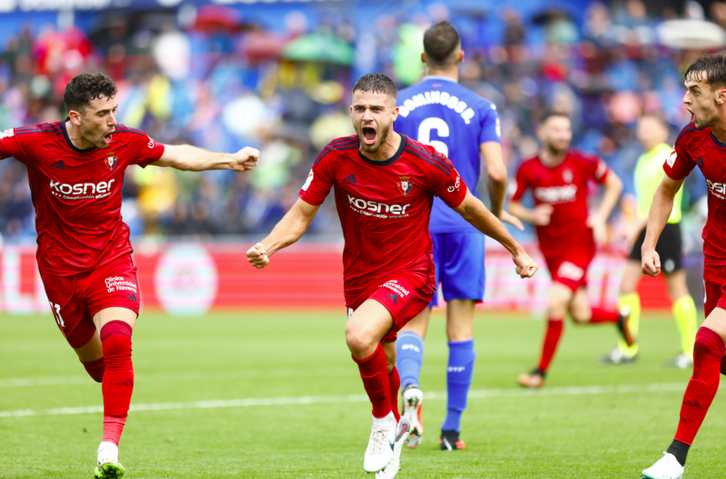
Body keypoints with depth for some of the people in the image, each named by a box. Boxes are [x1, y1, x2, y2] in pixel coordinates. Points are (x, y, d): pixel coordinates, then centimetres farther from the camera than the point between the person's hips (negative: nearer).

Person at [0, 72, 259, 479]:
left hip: (111, 260, 0)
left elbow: (175, 155, 9)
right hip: (60, 270, 0)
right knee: (94, 360, 9)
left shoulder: (124, 143, -8)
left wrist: (230, 160, 7)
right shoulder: (37, 143, -17)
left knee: (117, 342, -23)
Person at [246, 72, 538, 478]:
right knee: (383, 366, 20)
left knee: (359, 336, -31)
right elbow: (301, 215, -5)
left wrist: (516, 250, 8)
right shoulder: (336, 158, -12)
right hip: (360, 276, 4)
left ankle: (385, 423, -5)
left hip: (410, 274, -4)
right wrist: (267, 246, -25)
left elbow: (469, 208, -2)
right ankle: (396, 426, 54)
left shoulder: (426, 163, -18)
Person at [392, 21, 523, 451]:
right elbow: (497, 173, -9)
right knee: (460, 325, 7)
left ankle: (410, 385, -28)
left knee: (414, 321, 4)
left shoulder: (397, 104, 4)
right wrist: (498, 213, 11)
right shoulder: (480, 108, -1)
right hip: (462, 223, -1)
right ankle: (452, 429, 8)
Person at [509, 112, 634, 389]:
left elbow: (614, 184, 8)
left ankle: (542, 371, -7)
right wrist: (532, 216, -14)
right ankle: (618, 317, 41)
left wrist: (600, 216, -4)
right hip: (551, 249, 3)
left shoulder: (582, 163, -7)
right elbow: (511, 205, 6)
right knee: (580, 314, 6)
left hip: (579, 244, -3)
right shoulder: (529, 169, -4)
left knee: (556, 303, -19)